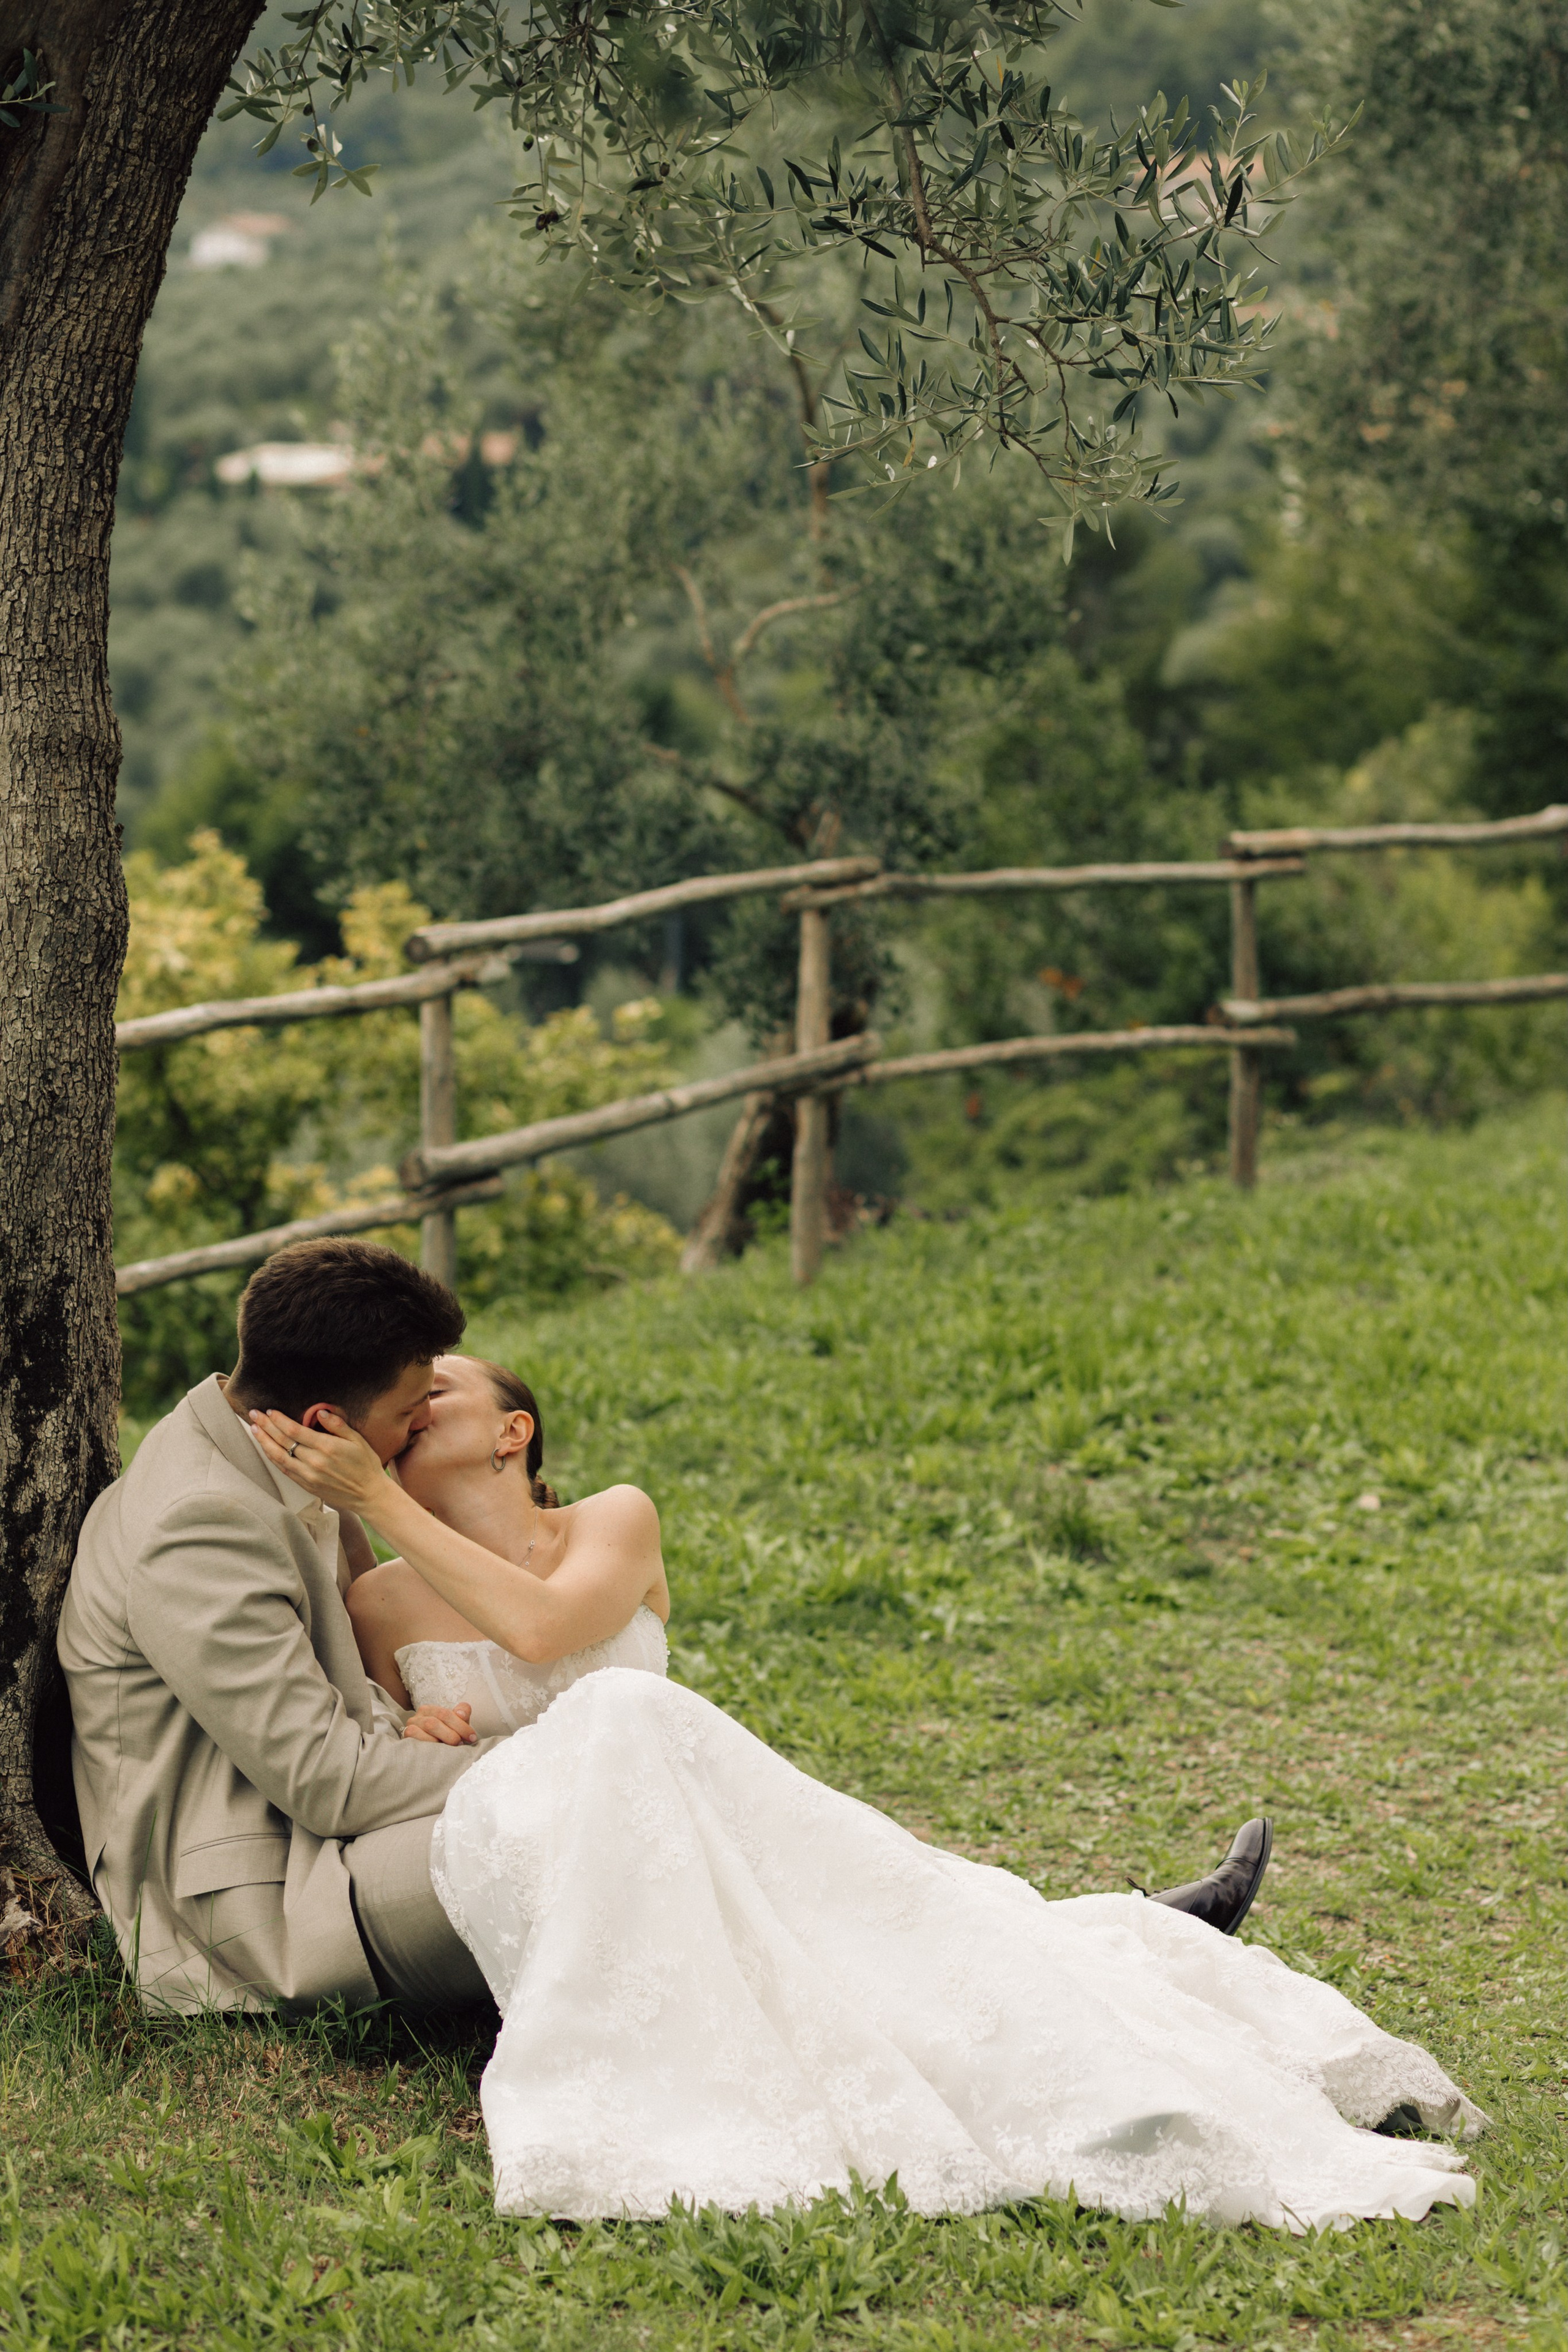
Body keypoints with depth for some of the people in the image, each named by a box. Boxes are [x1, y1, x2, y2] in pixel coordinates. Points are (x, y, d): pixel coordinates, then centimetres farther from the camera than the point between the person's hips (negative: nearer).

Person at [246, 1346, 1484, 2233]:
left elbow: (540, 1627, -7)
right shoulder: (377, 1606, 17)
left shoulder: (616, 1519, 14)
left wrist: (376, 1500, -7)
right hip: (507, 1858, -2)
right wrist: (410, 1740, -6)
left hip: (711, 1853, 2)